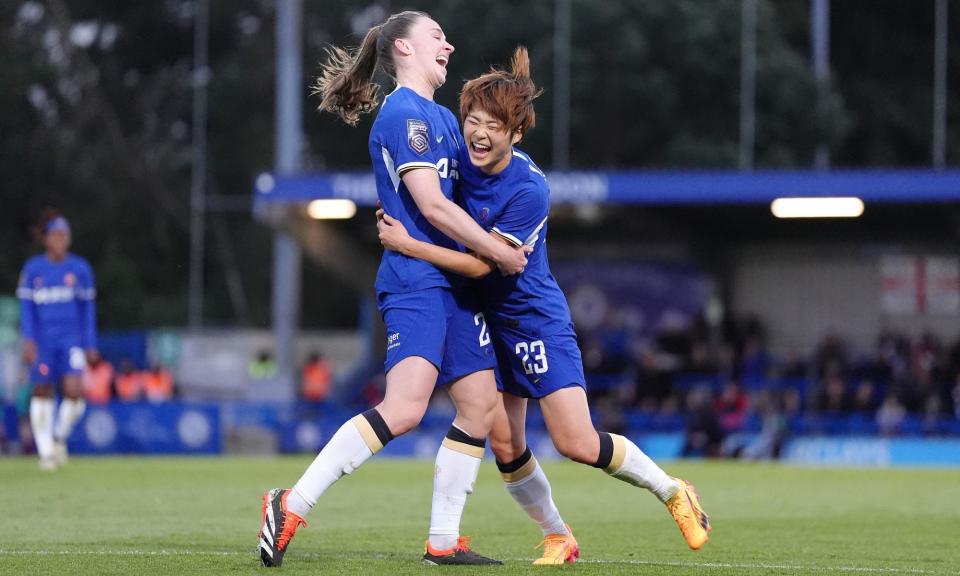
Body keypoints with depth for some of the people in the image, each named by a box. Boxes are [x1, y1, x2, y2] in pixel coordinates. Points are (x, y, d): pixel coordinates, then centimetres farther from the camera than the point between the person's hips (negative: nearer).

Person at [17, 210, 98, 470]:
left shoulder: (80, 268, 4)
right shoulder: (32, 268, 1)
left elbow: (88, 309, 10)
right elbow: (26, 306, 2)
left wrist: (90, 345, 9)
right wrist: (29, 340, -9)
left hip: (72, 339, 0)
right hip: (42, 341, 0)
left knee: (74, 391, -16)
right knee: (42, 393, 2)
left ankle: (60, 436, 11)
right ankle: (46, 450, 15)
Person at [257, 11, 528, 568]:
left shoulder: (442, 117, 19)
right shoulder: (404, 114, -11)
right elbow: (432, 205, -16)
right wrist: (498, 251, -9)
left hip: (456, 281, 10)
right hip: (415, 281, -10)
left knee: (481, 404, 5)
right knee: (404, 407, -22)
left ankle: (443, 540, 9)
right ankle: (292, 505, -18)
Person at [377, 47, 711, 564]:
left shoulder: (529, 190, -24)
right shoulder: (459, 160, -6)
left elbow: (480, 263, -24)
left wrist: (408, 244, -24)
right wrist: (394, 219, -2)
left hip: (536, 321, -6)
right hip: (487, 322, 6)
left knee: (577, 443, -11)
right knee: (504, 445, 2)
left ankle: (673, 493, 10)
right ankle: (557, 538, 20)